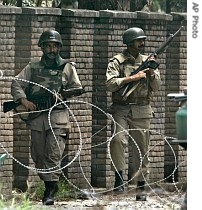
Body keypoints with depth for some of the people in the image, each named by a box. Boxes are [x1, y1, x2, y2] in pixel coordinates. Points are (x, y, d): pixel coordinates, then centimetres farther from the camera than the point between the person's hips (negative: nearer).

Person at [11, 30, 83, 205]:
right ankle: (51, 184, 21)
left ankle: (50, 192, -13)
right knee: (38, 156, 5)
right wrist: (24, 100, -11)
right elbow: (16, 84, 6)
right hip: (37, 116, 3)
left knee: (53, 155, -12)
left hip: (58, 116, -3)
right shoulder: (33, 68, 12)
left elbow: (77, 89, 8)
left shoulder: (67, 67, 8)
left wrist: (61, 95, -7)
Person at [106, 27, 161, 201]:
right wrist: (133, 78, -15)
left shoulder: (148, 61, 11)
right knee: (118, 139, -25)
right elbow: (110, 84, -12)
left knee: (141, 149, 4)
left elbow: (156, 87, 8)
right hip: (121, 110, -3)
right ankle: (119, 176, -13)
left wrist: (152, 73, -10)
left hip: (141, 111, 3)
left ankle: (140, 186, 12)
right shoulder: (117, 61, 1)